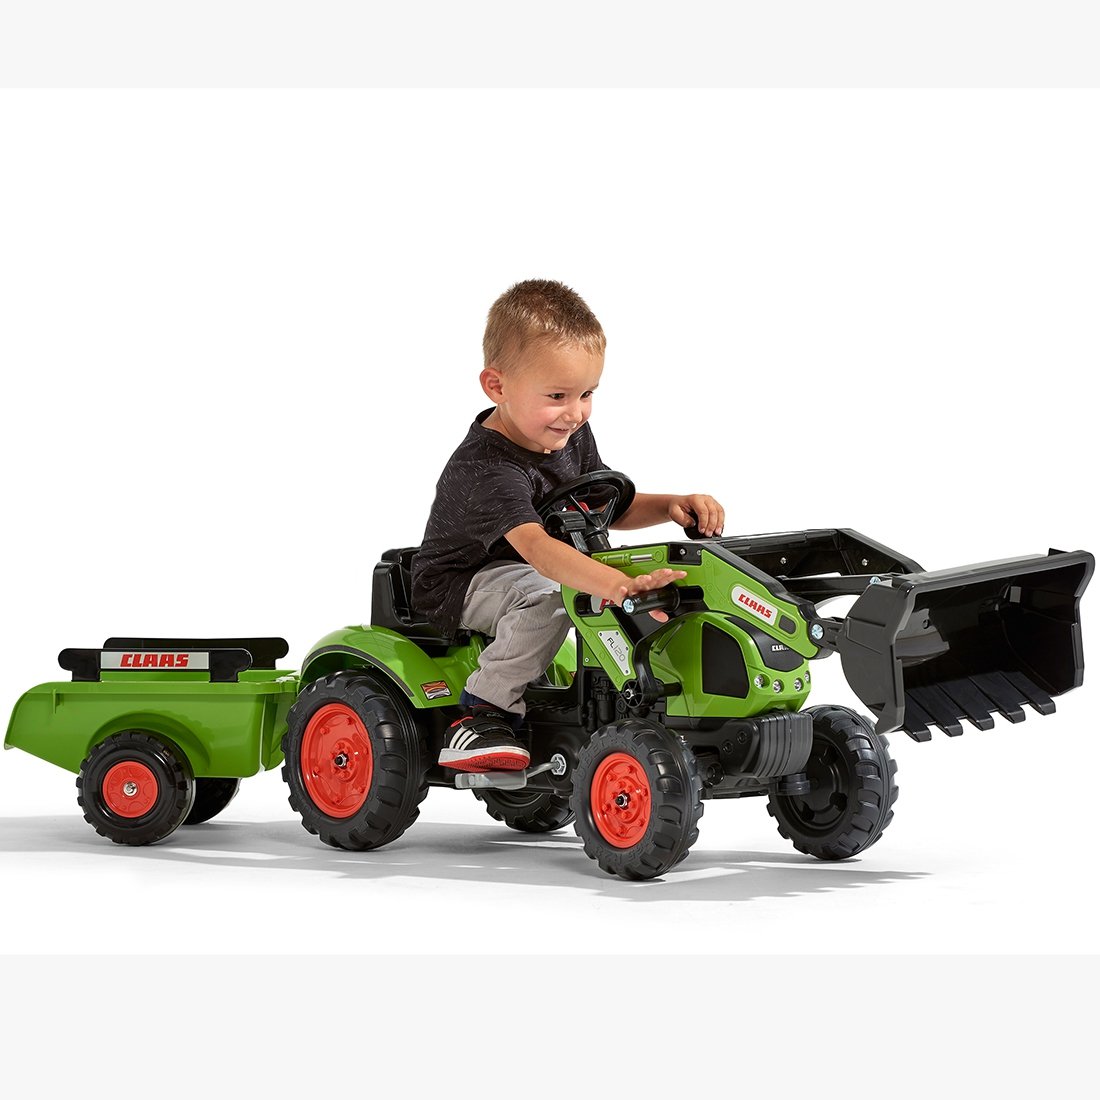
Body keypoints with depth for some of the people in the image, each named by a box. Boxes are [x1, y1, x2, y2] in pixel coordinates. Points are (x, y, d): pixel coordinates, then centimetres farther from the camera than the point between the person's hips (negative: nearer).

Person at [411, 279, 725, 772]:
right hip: (457, 587, -8)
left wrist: (673, 505, -13)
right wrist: (616, 587, -63)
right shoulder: (486, 468, -33)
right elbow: (533, 545, -48)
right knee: (544, 598, -39)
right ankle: (482, 715, -29)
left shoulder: (572, 437, -3)